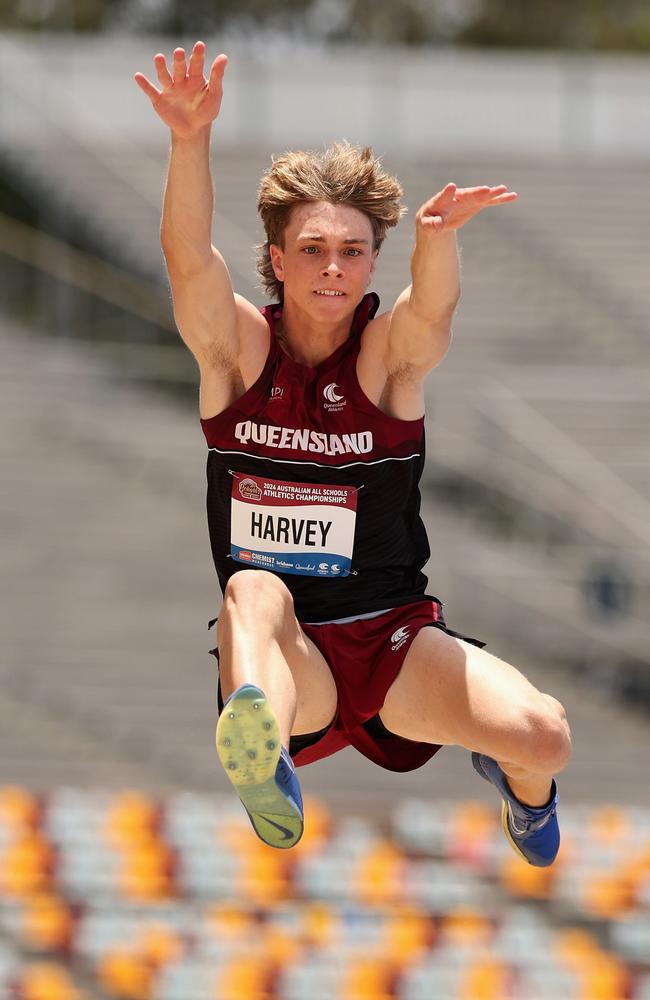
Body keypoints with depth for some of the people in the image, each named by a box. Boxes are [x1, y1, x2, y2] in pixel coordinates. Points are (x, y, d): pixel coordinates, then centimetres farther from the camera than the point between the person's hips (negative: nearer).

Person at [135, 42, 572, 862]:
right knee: (254, 589, -34)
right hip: (282, 657, -1)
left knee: (544, 737, -21)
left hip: (395, 642, 1)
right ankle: (264, 763, -64)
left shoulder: (390, 354, -5)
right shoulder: (239, 349, -3)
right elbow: (187, 257, -22)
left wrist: (438, 237, -52)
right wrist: (191, 141, -41)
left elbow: (433, 306, -28)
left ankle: (519, 784, 19)